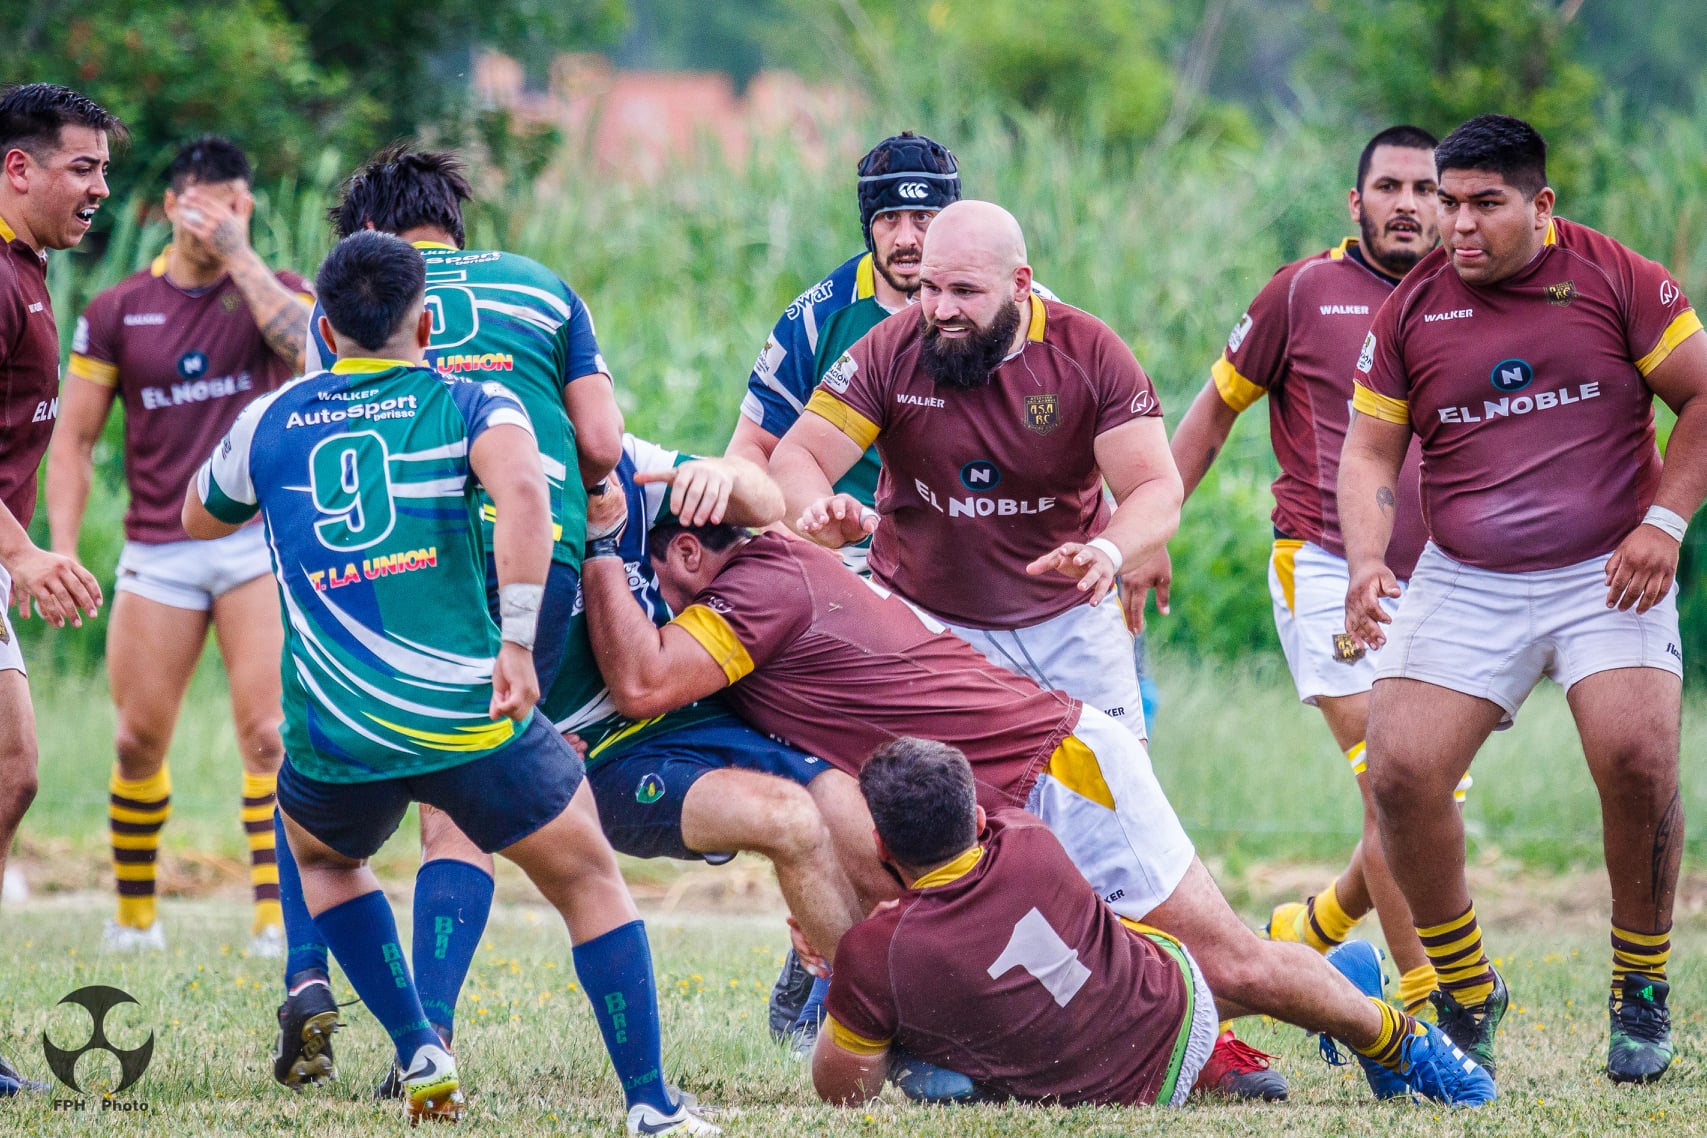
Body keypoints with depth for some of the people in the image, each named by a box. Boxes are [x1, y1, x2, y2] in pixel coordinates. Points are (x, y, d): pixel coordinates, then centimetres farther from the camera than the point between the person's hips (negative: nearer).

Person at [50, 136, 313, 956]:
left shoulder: (271, 293, 4)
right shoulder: (116, 313, 6)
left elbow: (310, 343, -20)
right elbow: (72, 440, 7)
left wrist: (239, 256, -17)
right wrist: (62, 551, -3)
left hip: (258, 540, -2)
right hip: (157, 552, 2)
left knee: (269, 733, -12)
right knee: (139, 740, 2)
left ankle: (276, 918, -11)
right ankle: (133, 915, 18)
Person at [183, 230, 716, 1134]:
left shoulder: (270, 422, 12)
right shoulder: (471, 404, 3)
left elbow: (198, 518, 32)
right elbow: (522, 494, -19)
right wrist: (518, 642, -20)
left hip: (332, 739, 2)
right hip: (467, 716, -2)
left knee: (320, 854, 34)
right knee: (591, 883, 13)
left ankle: (420, 1059, 21)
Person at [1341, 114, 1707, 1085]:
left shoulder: (1618, 281, -1)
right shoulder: (1411, 310, 6)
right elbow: (1369, 455, 10)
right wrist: (1367, 561, -7)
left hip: (1605, 575, -2)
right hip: (1463, 585, 3)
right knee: (1402, 776, -14)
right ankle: (1467, 1000, 6)